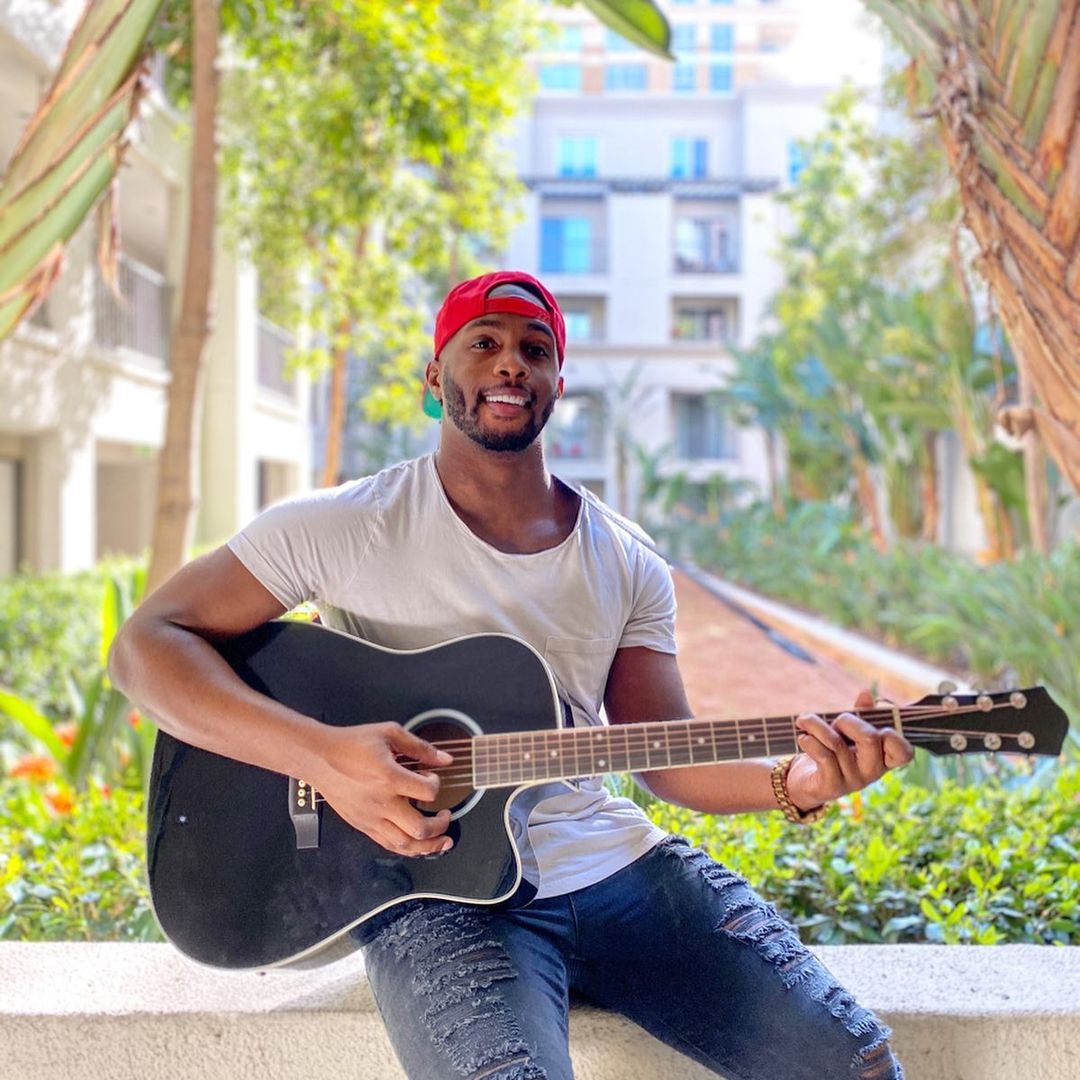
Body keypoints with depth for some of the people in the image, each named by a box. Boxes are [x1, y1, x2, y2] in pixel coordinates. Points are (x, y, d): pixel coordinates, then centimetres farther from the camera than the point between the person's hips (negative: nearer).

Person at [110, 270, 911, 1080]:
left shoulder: (628, 563, 9)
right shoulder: (345, 527, -4)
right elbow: (145, 646, -8)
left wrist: (794, 785, -13)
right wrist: (321, 756, -22)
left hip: (617, 862, 4)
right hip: (437, 887, -4)